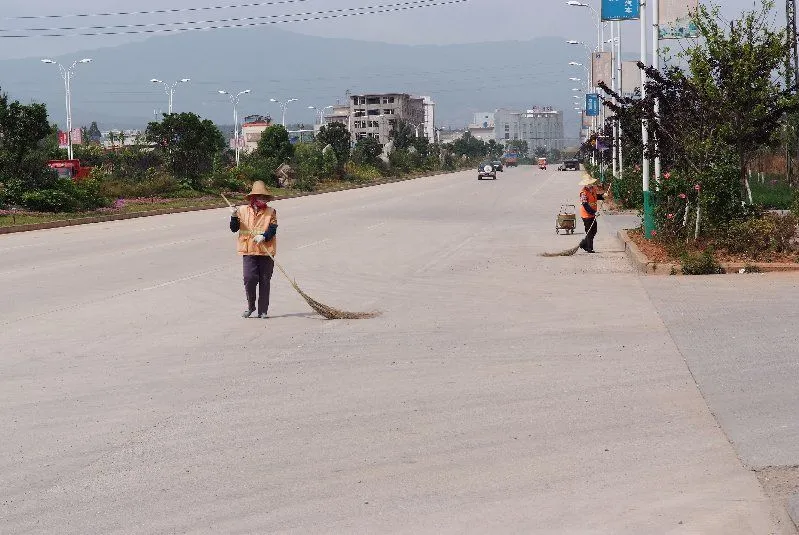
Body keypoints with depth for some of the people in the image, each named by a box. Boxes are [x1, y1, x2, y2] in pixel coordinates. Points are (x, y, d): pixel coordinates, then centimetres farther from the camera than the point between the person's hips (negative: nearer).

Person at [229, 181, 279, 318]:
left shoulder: (271, 212, 7)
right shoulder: (243, 210, 8)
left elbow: (273, 229, -4)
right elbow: (234, 229, 7)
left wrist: (264, 236, -23)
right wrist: (234, 216, -10)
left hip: (267, 251, 0)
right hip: (249, 251, 0)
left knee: (265, 281, 2)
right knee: (250, 278, -12)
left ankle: (263, 311, 10)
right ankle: (250, 306, 10)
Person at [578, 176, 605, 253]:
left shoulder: (593, 189, 5)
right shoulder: (584, 193, -20)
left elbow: (596, 196, 23)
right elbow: (585, 205, -25)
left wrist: (602, 196, 1)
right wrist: (594, 212, -31)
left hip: (592, 214, 9)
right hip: (587, 215, -9)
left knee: (594, 230, 15)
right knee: (590, 232, -4)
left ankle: (583, 244, 27)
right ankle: (589, 248, 4)